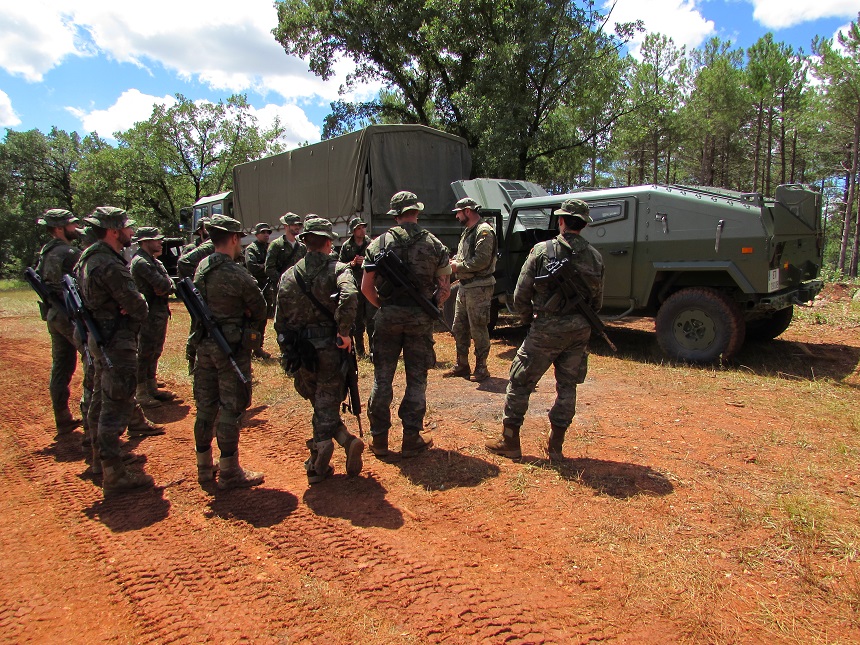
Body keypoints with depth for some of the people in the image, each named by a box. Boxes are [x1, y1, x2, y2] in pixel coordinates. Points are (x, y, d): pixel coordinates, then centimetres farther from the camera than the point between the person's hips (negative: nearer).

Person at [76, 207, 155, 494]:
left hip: (99, 338, 11)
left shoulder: (88, 257, 10)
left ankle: (100, 457, 38)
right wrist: (136, 320, -2)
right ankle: (114, 475, 2)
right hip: (117, 341, -11)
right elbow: (138, 307, -24)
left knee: (101, 399, 21)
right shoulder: (109, 265, -23)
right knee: (116, 406, -5)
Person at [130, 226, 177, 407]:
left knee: (154, 352, 16)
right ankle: (141, 393, 7)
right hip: (148, 314, -10)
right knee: (144, 353, -2)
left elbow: (169, 285, 9)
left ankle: (152, 388, 27)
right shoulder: (141, 262, -16)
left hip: (159, 312, 10)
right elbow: (162, 284, -24)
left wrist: (166, 287, -11)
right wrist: (167, 284, -4)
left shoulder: (154, 260, 16)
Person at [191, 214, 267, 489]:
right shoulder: (238, 275, -18)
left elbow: (198, 304, 13)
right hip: (231, 347, -7)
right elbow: (260, 310, -7)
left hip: (204, 345, 7)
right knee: (230, 408, 1)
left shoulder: (201, 267, 4)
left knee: (206, 405, 15)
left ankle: (204, 466, 28)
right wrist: (251, 327, 12)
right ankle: (229, 472, 10)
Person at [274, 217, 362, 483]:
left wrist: (287, 351, 18)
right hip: (329, 349, -3)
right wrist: (344, 331, -18)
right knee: (327, 404, 10)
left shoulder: (288, 275, 7)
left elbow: (280, 319, 9)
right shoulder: (338, 269, -5)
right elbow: (349, 296, -28)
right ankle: (317, 464, 8)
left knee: (319, 403, 17)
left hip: (297, 350, 3)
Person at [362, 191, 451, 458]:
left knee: (382, 378, 10)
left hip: (388, 316, 1)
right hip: (420, 318, 0)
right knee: (416, 379, 9)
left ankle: (379, 439, 18)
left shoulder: (379, 243, 0)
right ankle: (411, 440, 15)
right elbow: (445, 289, 0)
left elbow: (366, 288, -1)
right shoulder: (434, 244, 0)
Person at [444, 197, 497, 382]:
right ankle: (462, 365, 24)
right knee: (459, 328, 13)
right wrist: (454, 261, 3)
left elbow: (481, 261, -23)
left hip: (478, 288, -10)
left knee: (478, 329, -2)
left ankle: (481, 369, 8)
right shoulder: (468, 231, 18)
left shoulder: (484, 231, -13)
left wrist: (458, 266, -14)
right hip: (464, 286, 10)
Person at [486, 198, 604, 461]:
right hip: (580, 331, 4)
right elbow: (597, 302, 10)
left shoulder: (542, 250, -8)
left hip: (546, 330, -4)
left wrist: (530, 317, 11)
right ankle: (555, 446, 21)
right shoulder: (595, 256, 3)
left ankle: (510, 442, 14)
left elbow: (521, 295, -7)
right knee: (567, 386, 16)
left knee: (520, 383, 8)